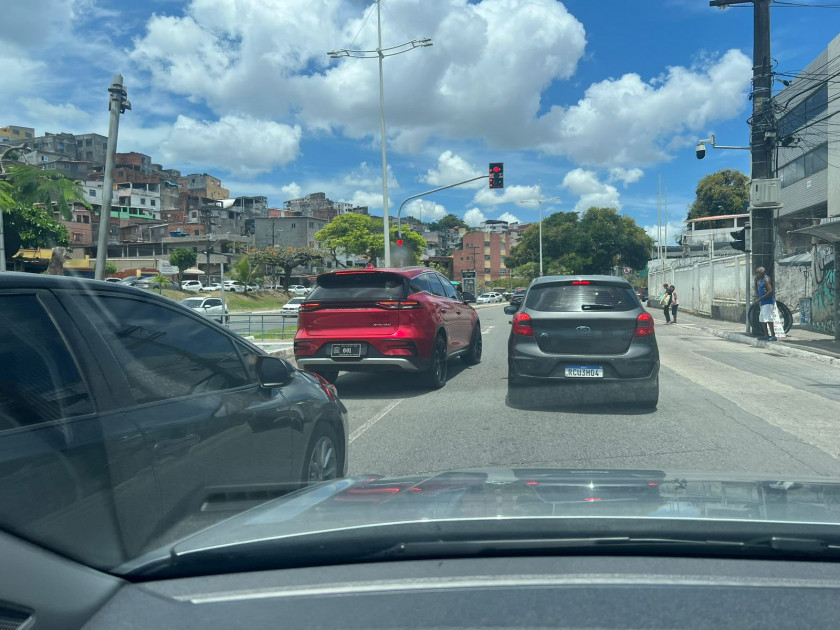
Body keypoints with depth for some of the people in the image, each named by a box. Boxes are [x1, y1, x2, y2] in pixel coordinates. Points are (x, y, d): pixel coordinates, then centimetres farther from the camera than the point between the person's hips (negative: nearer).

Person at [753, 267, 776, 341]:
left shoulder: (766, 279, -10)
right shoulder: (761, 280, 20)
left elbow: (770, 291, -20)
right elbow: (758, 293, 23)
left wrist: (759, 299, -20)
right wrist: (756, 283, 12)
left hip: (768, 302, -11)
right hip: (764, 303, 11)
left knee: (768, 319, -15)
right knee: (762, 319, 13)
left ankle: (773, 336, -16)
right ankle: (767, 335, 17)